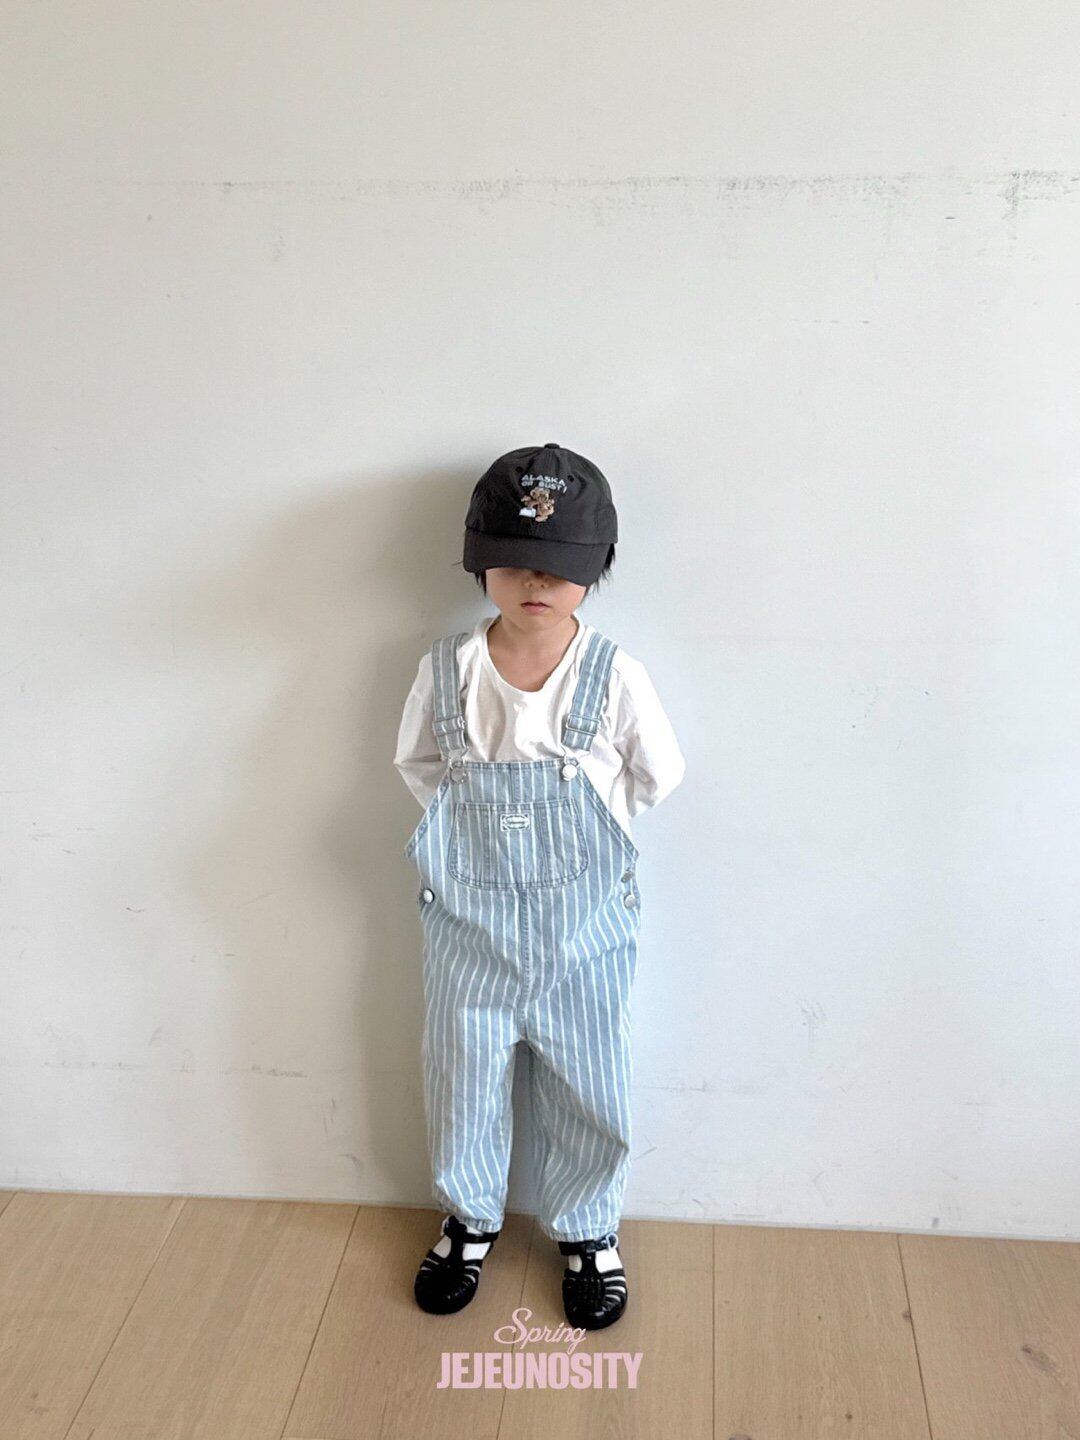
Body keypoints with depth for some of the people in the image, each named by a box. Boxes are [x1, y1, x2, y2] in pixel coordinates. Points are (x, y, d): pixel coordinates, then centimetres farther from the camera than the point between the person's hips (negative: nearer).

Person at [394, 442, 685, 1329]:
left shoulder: (613, 675, -14)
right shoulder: (447, 671, -10)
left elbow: (659, 776, 0)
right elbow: (417, 765, 7)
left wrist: (584, 827, -2)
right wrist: (469, 826, -2)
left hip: (583, 921, -1)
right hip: (469, 917, 1)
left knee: (588, 1088, 14)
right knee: (461, 1077, 17)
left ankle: (587, 1230, 41)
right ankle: (470, 1217, 44)